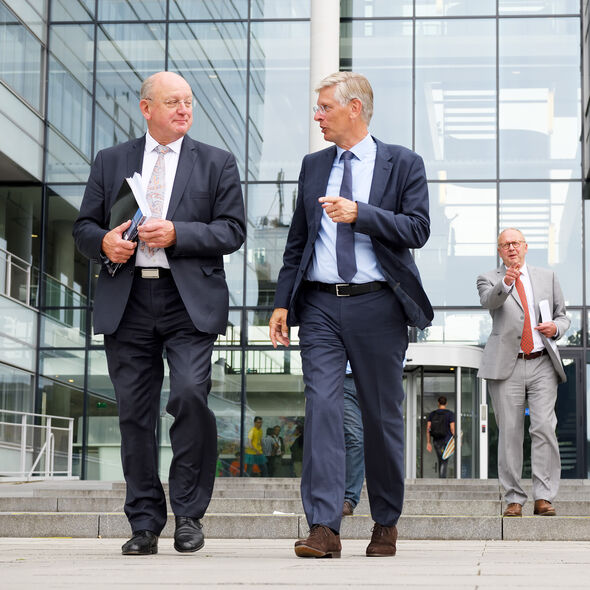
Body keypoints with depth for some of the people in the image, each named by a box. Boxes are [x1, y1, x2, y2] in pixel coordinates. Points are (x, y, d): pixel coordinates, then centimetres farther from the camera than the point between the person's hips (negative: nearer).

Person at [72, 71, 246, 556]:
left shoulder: (217, 164, 10)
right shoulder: (111, 161, 15)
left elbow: (232, 230, 2)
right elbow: (84, 226, 16)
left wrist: (176, 233, -12)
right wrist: (104, 241, -7)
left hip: (189, 302, -2)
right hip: (126, 303, 2)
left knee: (190, 394, -18)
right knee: (134, 414, 3)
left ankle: (189, 512, -2)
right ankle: (145, 524, 12)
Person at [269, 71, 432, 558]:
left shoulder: (403, 164, 4)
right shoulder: (313, 166, 15)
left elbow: (417, 229, -7)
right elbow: (297, 240, 17)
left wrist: (359, 213, -18)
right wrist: (282, 302, 10)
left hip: (377, 304, -2)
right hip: (320, 304, 3)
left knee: (382, 415, 4)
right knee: (322, 408, -9)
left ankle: (386, 523, 19)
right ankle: (324, 528, -12)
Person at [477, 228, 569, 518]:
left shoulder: (548, 277, 17)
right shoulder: (489, 279, 8)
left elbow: (562, 317, 21)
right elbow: (489, 301, -15)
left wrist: (556, 327, -3)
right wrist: (506, 283, -36)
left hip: (543, 365, 1)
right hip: (506, 365, -1)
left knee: (544, 428, -10)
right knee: (509, 432, -2)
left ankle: (544, 497, -7)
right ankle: (514, 499, 3)